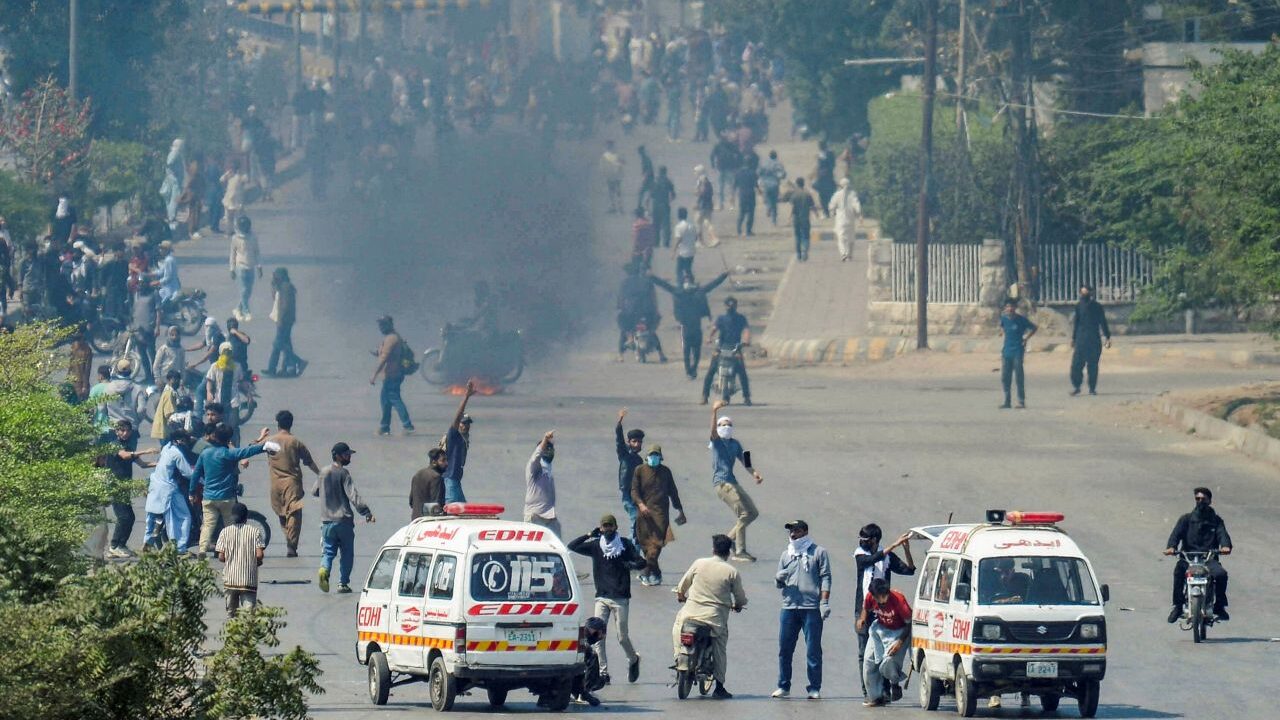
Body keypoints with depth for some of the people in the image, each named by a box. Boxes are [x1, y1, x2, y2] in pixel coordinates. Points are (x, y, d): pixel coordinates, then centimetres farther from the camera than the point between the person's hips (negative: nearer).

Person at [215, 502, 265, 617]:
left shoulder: (225, 532, 0)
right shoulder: (255, 532, -3)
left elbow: (221, 557, -3)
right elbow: (259, 555, -8)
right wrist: (259, 562, 15)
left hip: (230, 578, 2)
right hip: (249, 580, -2)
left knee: (231, 610, 17)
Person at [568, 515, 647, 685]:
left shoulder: (625, 544, 2)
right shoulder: (595, 545, 7)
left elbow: (641, 562, -1)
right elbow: (572, 546, 3)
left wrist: (628, 564, -22)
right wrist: (589, 535, -3)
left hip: (620, 598, -2)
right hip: (601, 598, 2)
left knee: (622, 637, 2)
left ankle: (633, 661, 31)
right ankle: (603, 672, -7)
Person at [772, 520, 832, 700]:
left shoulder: (819, 552, 6)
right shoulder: (786, 555, 19)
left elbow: (825, 578, 1)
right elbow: (779, 583, 20)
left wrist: (825, 601, -9)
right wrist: (779, 579, -4)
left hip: (812, 608, -4)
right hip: (789, 607, 4)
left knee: (813, 650, -3)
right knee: (784, 649, 3)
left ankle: (815, 688, 0)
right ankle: (783, 686, 10)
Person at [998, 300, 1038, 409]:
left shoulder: (1021, 319, -9)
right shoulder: (1004, 318, 4)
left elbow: (1034, 327, 1)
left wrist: (1026, 338, -4)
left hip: (1018, 351, -5)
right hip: (1006, 351, 5)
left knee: (1019, 377, -3)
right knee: (1005, 377, 5)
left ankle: (1021, 401, 2)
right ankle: (1007, 401, 13)